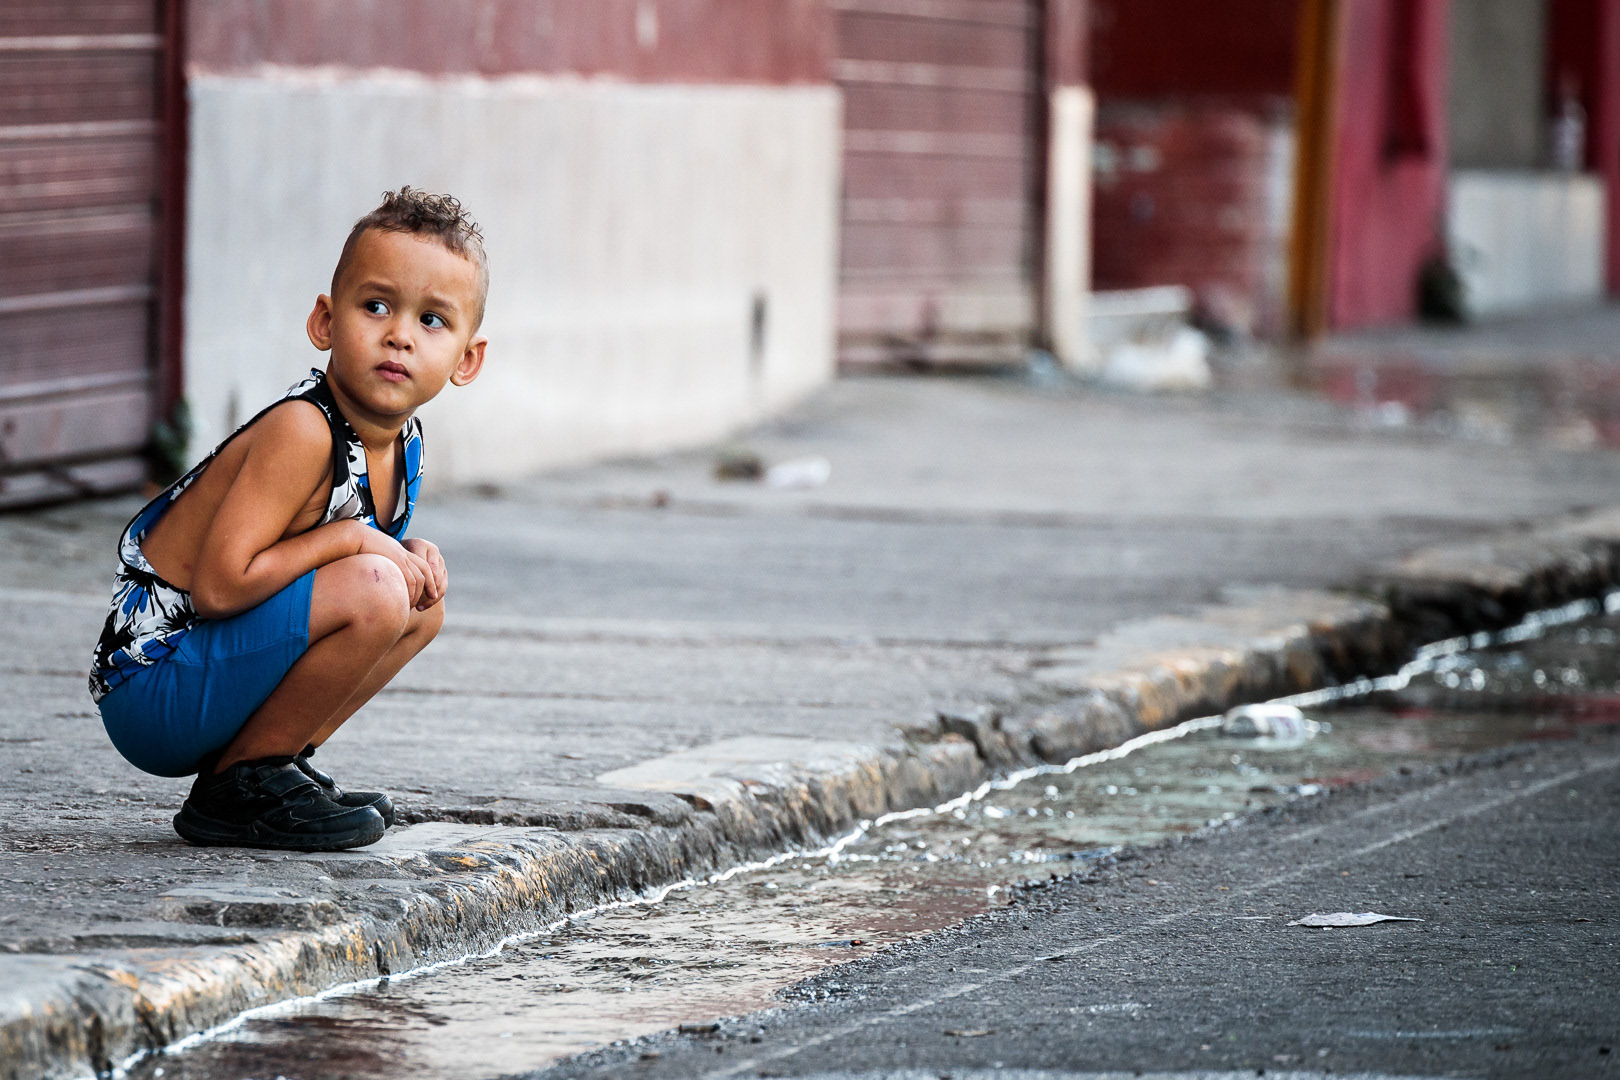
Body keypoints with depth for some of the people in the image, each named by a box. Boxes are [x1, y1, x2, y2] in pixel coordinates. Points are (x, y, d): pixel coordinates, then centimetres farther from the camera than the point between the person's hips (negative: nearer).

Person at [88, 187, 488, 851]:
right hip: (151, 685, -10)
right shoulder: (300, 433, -23)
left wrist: (409, 555, -3)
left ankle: (277, 758, 11)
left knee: (423, 606, 16)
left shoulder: (403, 443, 5)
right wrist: (351, 538, -19)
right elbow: (218, 585, -27)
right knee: (374, 594, -26)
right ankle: (235, 785, -12)